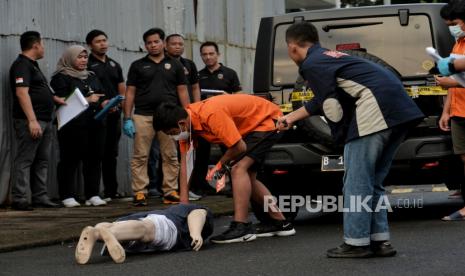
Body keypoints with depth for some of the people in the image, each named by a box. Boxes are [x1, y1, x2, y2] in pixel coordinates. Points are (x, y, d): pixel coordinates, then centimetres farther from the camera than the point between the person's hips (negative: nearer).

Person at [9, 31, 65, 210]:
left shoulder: (32, 65, 21)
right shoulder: (22, 65, -11)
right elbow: (22, 93, -21)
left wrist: (55, 99, 23)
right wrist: (32, 121, -26)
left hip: (44, 121, 10)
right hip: (30, 121, -10)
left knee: (42, 161, 11)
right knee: (25, 160, -8)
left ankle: (40, 197, 15)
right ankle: (19, 199, -7)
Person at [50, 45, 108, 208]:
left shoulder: (91, 77, 23)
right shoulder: (60, 78, 1)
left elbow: (102, 98, 21)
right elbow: (62, 101, -10)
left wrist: (107, 104, -2)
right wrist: (87, 100, -13)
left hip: (95, 124, 6)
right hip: (73, 126, -6)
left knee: (94, 159, 2)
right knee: (71, 160, -5)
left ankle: (93, 195, 7)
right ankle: (68, 196, -2)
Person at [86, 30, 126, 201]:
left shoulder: (114, 65, 18)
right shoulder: (87, 65, -2)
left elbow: (122, 91, 18)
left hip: (114, 115, 6)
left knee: (111, 154, 10)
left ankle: (111, 190, 15)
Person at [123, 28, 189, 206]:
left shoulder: (174, 65, 12)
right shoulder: (137, 66, 10)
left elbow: (182, 91, 11)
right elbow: (130, 93, 7)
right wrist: (127, 118, -1)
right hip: (143, 116, -1)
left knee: (170, 157, 2)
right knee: (140, 157, -2)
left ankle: (170, 192, 7)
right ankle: (139, 193, 1)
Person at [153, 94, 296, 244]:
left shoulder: (211, 115, -35)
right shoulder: (186, 121, -8)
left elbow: (240, 147, -28)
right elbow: (185, 164, -5)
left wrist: (220, 165, -9)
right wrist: (183, 204, -8)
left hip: (268, 120, -10)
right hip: (253, 125, 10)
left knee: (239, 169, -22)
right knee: (247, 176, 14)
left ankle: (241, 227, -22)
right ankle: (280, 222, 24)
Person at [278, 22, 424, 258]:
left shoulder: (311, 65, 0)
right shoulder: (329, 56, 28)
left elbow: (333, 109, -6)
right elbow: (323, 100, 41)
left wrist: (342, 138, 11)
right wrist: (291, 118, 53)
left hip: (374, 110, -9)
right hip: (401, 111, 9)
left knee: (357, 180, -1)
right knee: (372, 181, 17)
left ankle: (356, 243, 2)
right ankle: (379, 240, 17)